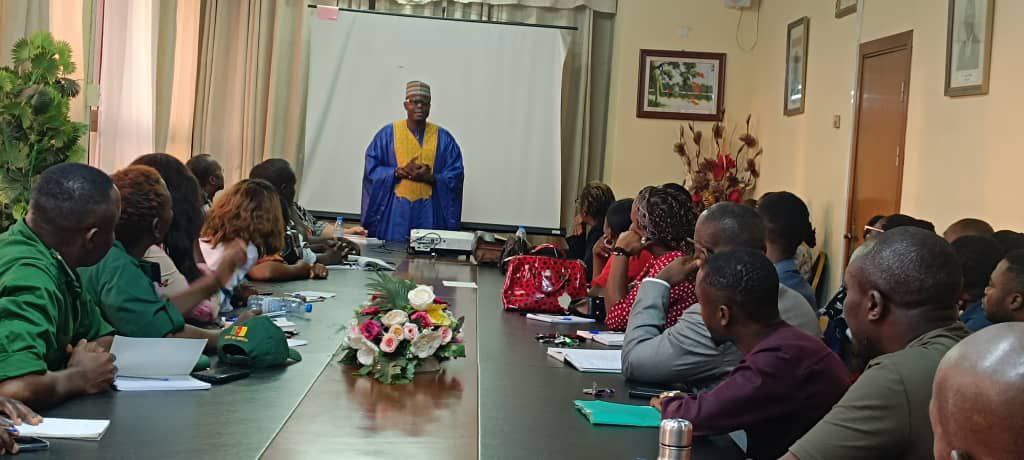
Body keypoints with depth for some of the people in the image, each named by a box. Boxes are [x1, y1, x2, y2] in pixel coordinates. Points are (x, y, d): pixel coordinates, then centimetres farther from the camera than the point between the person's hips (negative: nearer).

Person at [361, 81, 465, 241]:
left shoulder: (443, 138, 5)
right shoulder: (387, 134, 4)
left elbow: (455, 175, 1)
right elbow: (371, 169, 1)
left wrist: (429, 177, -15)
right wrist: (398, 172, -14)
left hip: (429, 212, 1)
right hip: (394, 212, 0)